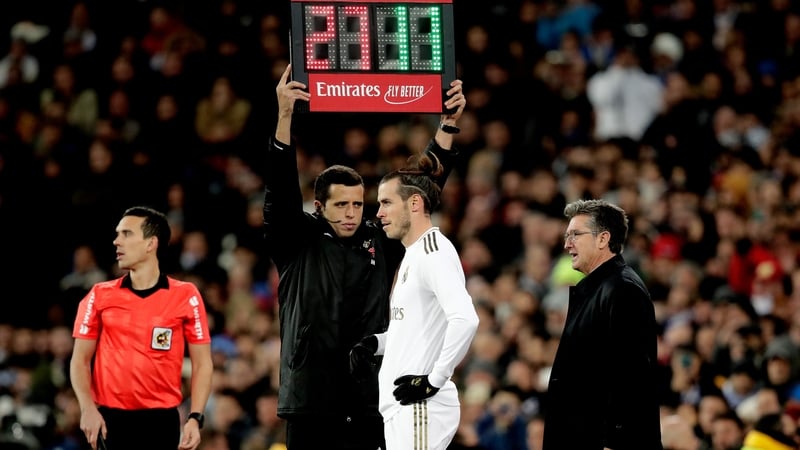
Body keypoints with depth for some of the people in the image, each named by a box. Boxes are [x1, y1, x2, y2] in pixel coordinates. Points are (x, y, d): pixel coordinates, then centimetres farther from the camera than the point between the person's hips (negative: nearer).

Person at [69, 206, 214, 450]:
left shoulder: (186, 296, 1)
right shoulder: (100, 296, 7)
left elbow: (202, 363, 4)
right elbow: (80, 359, 10)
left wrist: (195, 418, -8)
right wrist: (88, 409, -7)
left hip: (162, 420, -1)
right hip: (110, 420, 1)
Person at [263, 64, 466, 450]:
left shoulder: (380, 244, 11)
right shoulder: (297, 245, 4)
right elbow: (280, 190, -9)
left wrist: (448, 124, 1)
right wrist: (285, 117, -21)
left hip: (369, 405, 3)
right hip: (310, 405, -3)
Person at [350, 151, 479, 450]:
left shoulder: (433, 251, -13)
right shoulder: (413, 255, 19)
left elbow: (464, 320, -26)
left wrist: (435, 380, -21)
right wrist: (376, 343, 13)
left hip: (421, 407, -10)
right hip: (401, 408, 10)